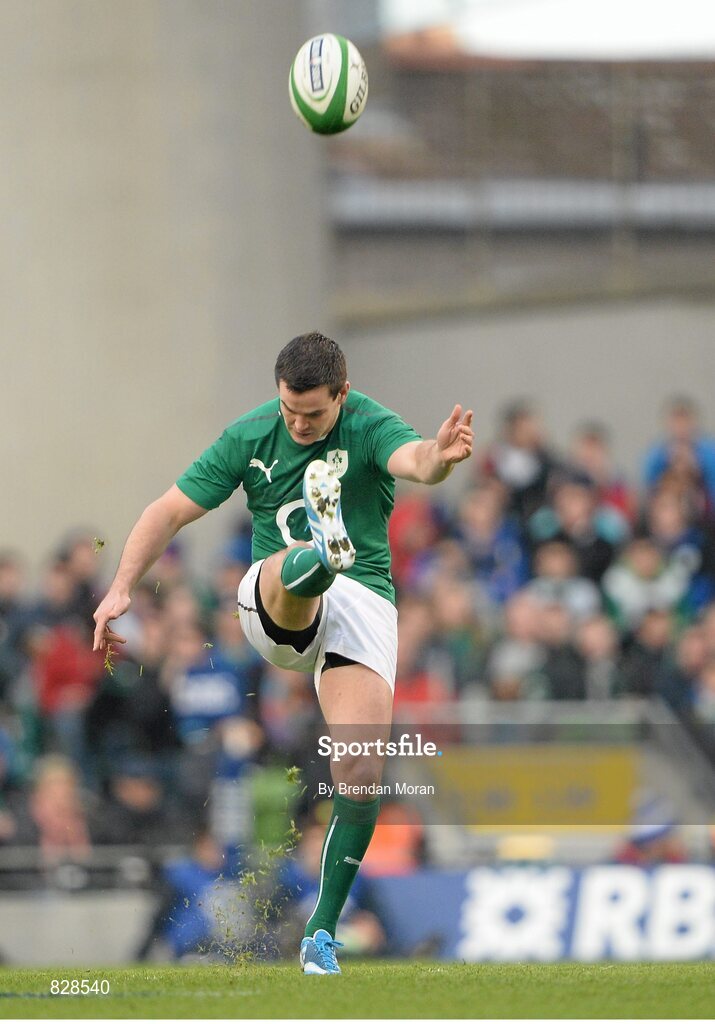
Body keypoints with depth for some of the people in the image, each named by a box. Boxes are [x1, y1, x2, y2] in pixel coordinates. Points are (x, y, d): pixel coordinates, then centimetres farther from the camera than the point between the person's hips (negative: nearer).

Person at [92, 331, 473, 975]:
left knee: (360, 777, -14)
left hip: (362, 602, -1)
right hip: (274, 607, 2)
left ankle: (323, 931, -1)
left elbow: (413, 459, -30)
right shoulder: (250, 437, 3)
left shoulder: (370, 428, -6)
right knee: (288, 571, -37)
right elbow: (171, 512, 8)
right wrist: (122, 589, -5)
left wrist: (440, 458, -55)